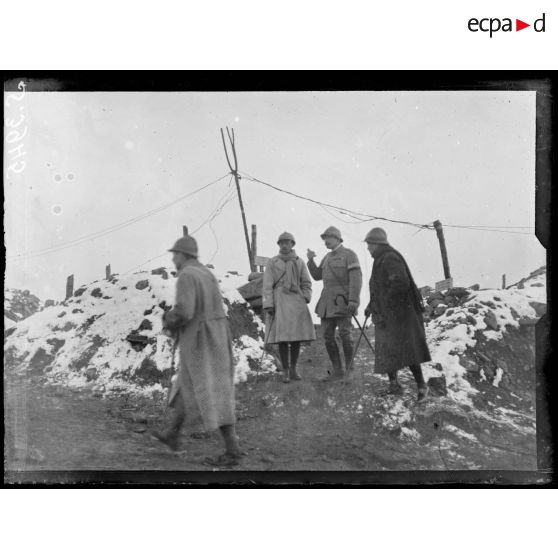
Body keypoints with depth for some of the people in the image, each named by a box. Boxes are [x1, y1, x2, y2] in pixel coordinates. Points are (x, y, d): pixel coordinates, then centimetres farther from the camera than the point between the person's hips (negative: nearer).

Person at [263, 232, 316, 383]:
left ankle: (293, 370, 16)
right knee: (282, 337, -5)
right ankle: (285, 372, 5)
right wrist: (268, 306, -8)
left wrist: (305, 299, -3)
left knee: (297, 338, 3)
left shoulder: (299, 262, 10)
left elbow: (307, 283, 12)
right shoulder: (272, 263, 4)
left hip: (297, 303, 2)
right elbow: (267, 286, -1)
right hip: (279, 303, -2)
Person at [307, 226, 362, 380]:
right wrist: (311, 260, 5)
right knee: (327, 336, 2)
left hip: (343, 301, -7)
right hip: (328, 301, 7)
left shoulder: (349, 255, -5)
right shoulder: (328, 257, 19)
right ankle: (338, 371, 9)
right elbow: (317, 276, 19)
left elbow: (356, 278, -13)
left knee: (345, 335, -9)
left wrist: (353, 301, -23)